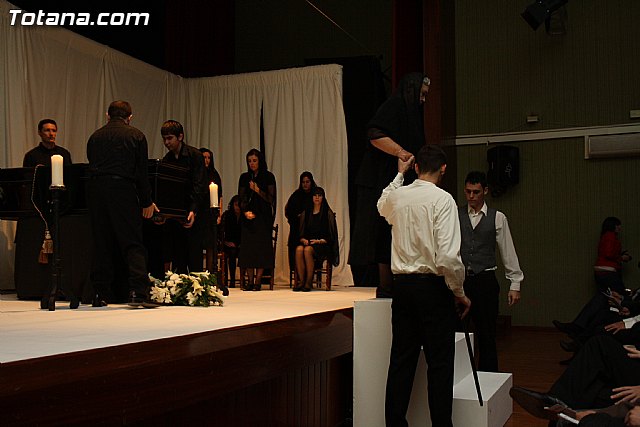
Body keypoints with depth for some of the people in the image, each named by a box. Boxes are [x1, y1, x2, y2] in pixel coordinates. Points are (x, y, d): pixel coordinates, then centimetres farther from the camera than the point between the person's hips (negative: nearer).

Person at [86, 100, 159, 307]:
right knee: (133, 243, -3)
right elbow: (141, 172, 2)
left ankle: (99, 294, 11)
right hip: (123, 190, -4)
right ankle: (138, 292, -14)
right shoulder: (136, 136, 5)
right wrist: (147, 202, 8)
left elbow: (92, 167, 17)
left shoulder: (95, 136, 16)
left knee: (101, 244, 9)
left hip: (96, 190, 4)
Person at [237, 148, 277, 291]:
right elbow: (241, 198, 10)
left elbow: (271, 199, -2)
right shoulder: (244, 177, 12)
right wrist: (245, 212, -7)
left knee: (262, 246, -7)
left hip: (263, 216, -3)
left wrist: (258, 190, -16)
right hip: (248, 217, 3)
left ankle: (258, 280, -5)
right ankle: (250, 280, 0)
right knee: (248, 246, -3)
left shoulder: (268, 176, 3)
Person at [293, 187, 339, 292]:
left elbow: (331, 235, 2)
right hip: (307, 242, 3)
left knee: (308, 249, -36)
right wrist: (303, 240, -5)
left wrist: (319, 241, -12)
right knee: (299, 249, -33)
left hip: (323, 245, -3)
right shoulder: (305, 213, 18)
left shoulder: (328, 214, 7)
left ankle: (309, 282, -31)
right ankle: (301, 281, -31)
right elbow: (301, 233, 17)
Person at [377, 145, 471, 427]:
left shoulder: (396, 196, 6)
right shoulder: (442, 199, -11)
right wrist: (459, 293, -5)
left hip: (402, 285, 6)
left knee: (401, 360, 12)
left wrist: (400, 173, 41)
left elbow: (382, 206, 34)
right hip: (433, 287, -5)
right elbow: (448, 257, -19)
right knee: (439, 363, 2)